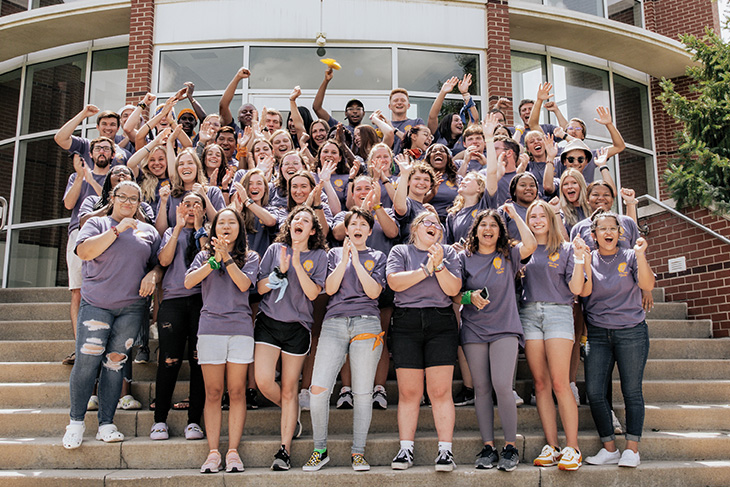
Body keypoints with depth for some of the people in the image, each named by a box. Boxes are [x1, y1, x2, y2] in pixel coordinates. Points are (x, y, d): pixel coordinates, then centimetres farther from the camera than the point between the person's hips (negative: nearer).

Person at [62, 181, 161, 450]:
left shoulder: (148, 231, 16)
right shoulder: (97, 224, 8)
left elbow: (160, 264, 17)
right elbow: (84, 252, -8)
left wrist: (153, 275, -5)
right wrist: (118, 229, -10)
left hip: (132, 307, 2)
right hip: (96, 304, -2)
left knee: (115, 362, 3)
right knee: (86, 361, -8)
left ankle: (106, 424, 9)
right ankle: (76, 422, 7)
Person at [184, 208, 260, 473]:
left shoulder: (250, 257, 12)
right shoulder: (204, 255, 16)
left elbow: (244, 284, -5)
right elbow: (188, 282, -1)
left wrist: (227, 258, -11)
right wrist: (214, 261, -9)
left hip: (240, 328, 0)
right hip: (210, 328, 1)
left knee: (237, 391, -1)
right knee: (213, 392, 0)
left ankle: (233, 451, 5)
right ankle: (213, 452, 5)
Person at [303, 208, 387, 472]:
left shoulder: (378, 257, 15)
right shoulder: (335, 253, 17)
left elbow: (373, 292, 0)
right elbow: (330, 288, 3)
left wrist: (357, 261, -4)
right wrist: (344, 259, -3)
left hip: (366, 324, 0)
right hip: (334, 323, 1)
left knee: (362, 392, -1)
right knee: (318, 389, -10)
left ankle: (358, 452, 12)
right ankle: (320, 450, 7)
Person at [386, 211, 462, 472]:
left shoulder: (448, 252, 15)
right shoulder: (400, 251, 13)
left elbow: (453, 289, 3)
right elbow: (395, 282, -5)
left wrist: (439, 265, -10)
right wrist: (426, 269, -9)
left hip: (441, 323, 0)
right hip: (406, 324, 0)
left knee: (440, 391, -5)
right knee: (409, 392, 0)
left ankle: (445, 450, 1)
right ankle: (405, 449, 8)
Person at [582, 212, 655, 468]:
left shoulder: (630, 257, 3)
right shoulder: (589, 258, 7)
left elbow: (647, 285, -10)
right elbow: (584, 291, -6)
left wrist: (641, 255, -19)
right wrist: (584, 260, -14)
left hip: (631, 331, -1)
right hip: (598, 334, 2)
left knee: (632, 391, 0)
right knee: (594, 391, -5)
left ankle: (632, 449, 9)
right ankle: (609, 449, 8)